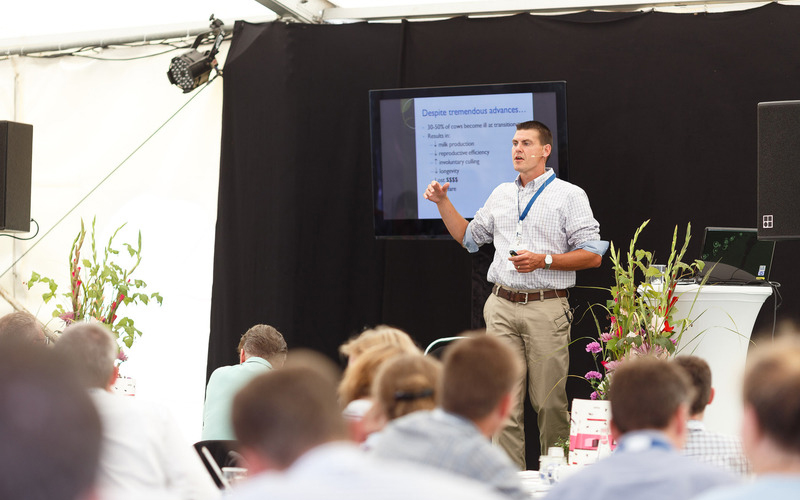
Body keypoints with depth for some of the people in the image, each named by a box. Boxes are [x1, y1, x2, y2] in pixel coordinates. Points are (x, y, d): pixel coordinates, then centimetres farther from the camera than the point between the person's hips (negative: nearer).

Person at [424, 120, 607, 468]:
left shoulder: (569, 195, 0)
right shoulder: (501, 195, 17)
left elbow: (592, 255, -5)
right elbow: (468, 237, 29)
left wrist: (543, 260, -14)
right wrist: (442, 202, 18)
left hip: (546, 309, -5)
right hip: (502, 308, 5)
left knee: (549, 401, -2)